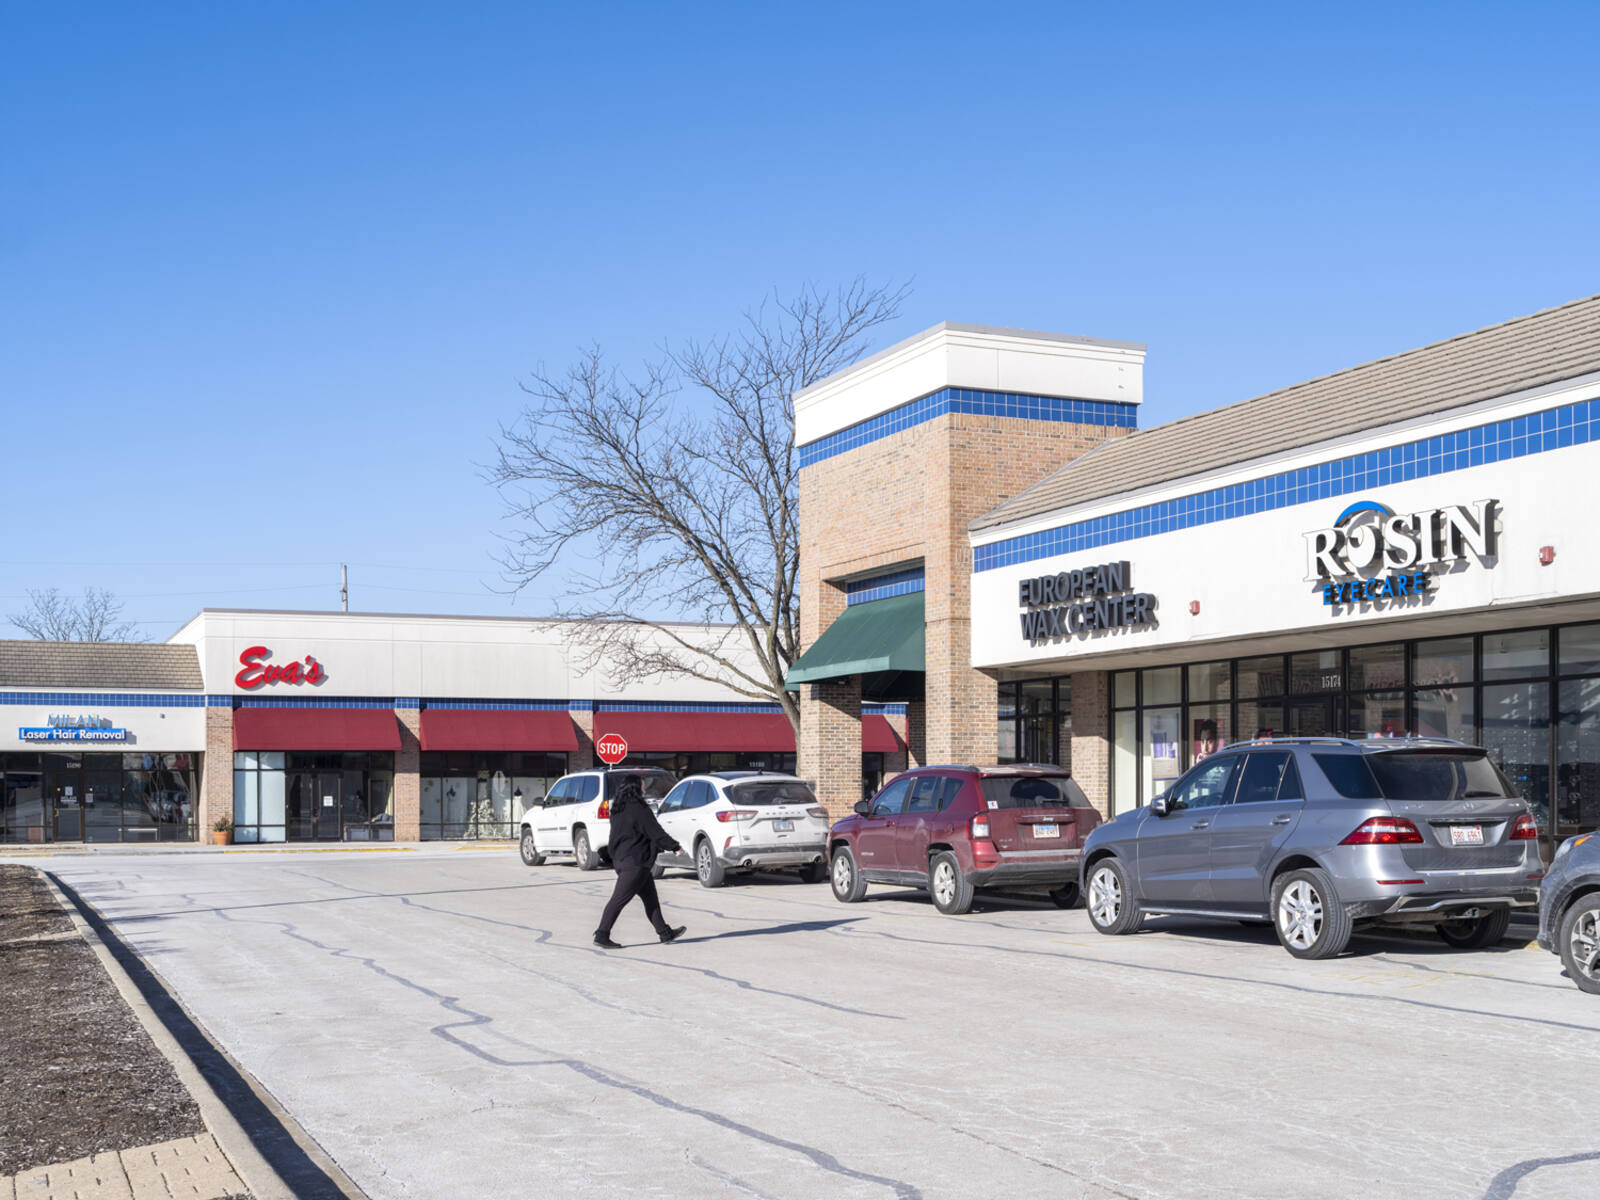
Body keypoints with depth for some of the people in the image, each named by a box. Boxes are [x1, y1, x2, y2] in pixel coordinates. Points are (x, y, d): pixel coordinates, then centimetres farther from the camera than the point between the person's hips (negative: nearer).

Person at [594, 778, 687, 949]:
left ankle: (665, 933, 20)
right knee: (619, 899, -7)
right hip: (634, 862, -10)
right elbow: (656, 833, -13)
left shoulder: (618, 810, 13)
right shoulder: (639, 809, -15)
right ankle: (602, 936, -6)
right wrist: (675, 847, -1)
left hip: (621, 858, 10)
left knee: (650, 897, 15)